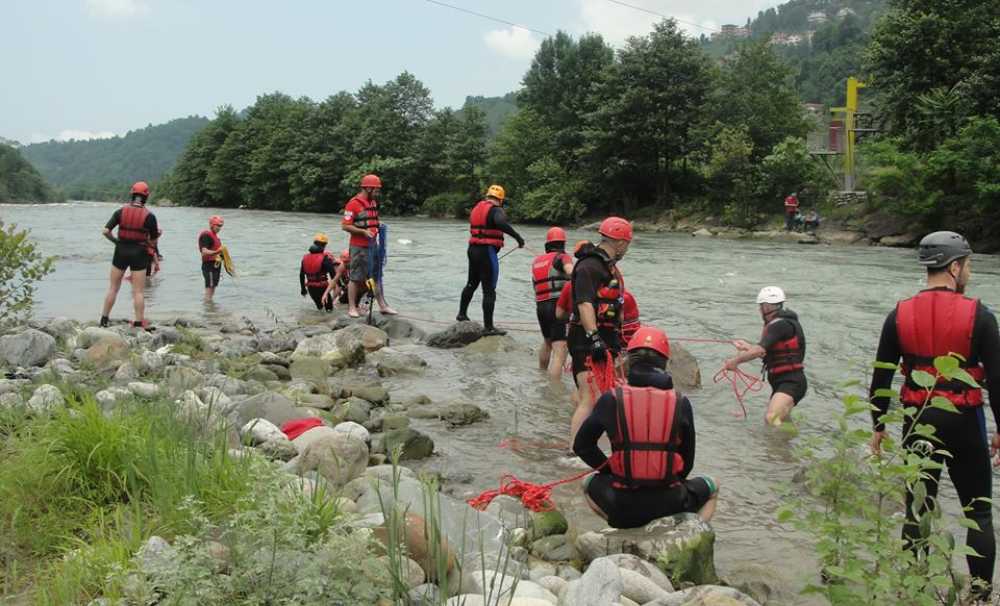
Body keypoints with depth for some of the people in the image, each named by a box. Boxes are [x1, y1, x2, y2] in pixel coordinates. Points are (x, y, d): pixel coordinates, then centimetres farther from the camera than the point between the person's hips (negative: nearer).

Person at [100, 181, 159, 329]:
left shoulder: (121, 211, -2)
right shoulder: (149, 216, -7)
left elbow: (106, 231, -6)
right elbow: (153, 240, -2)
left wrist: (115, 241, 9)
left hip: (121, 251, 2)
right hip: (139, 254, -2)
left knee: (113, 288, 13)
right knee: (139, 291, 3)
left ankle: (104, 320, 18)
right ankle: (138, 322, 3)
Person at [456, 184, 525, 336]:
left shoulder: (477, 208, 13)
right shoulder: (496, 210, -12)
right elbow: (501, 223, -34)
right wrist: (517, 236, -33)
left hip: (472, 249, 8)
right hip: (487, 252, -8)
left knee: (471, 283, 26)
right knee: (489, 290, -4)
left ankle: (462, 314, 40)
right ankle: (488, 327, -4)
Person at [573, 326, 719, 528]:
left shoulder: (611, 400, -4)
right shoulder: (681, 403, -2)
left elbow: (582, 445, 6)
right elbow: (687, 461, 6)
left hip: (622, 506, 0)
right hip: (669, 503, 0)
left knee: (589, 483, 33)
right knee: (712, 487, 31)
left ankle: (626, 527, 13)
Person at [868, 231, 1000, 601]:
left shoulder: (899, 315, -2)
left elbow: (881, 379, 1)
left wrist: (878, 426, 11)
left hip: (917, 421, 3)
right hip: (963, 421, -3)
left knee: (917, 508, 13)